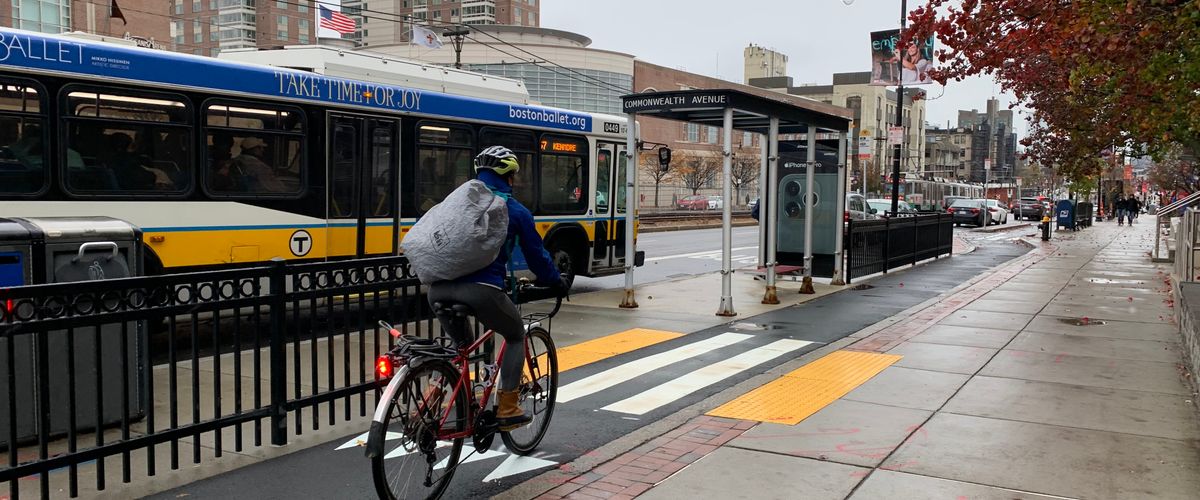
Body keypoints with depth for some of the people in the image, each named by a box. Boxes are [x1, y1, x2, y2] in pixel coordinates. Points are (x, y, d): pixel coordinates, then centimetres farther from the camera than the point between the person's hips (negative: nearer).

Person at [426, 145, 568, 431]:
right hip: (481, 290, -5)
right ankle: (508, 409, 15)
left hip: (439, 288, 5)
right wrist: (557, 282, 31)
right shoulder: (515, 210, 8)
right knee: (516, 336, 21)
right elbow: (536, 254, 14)